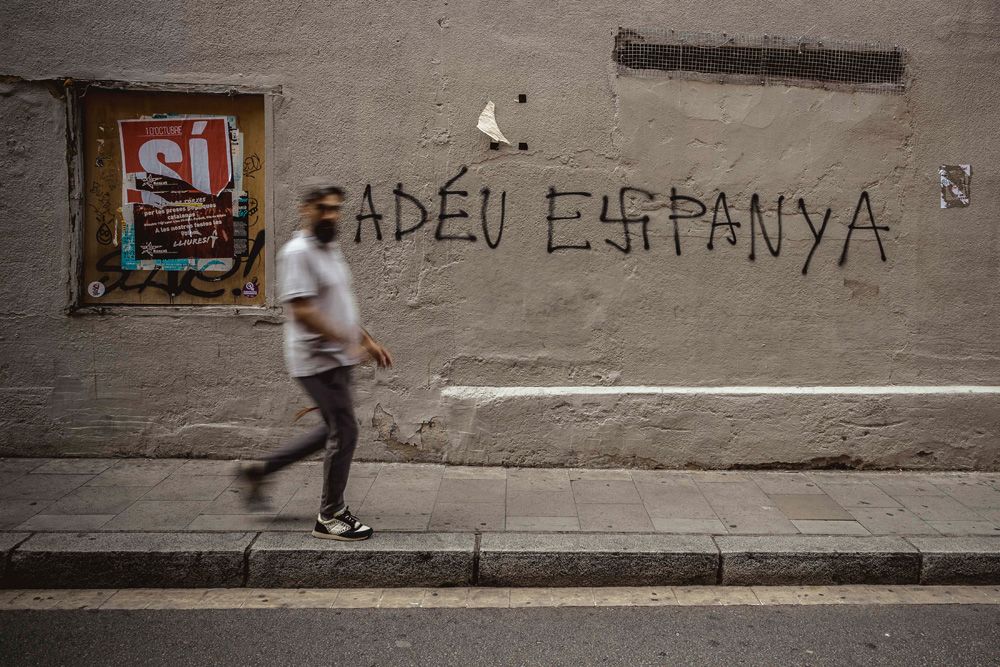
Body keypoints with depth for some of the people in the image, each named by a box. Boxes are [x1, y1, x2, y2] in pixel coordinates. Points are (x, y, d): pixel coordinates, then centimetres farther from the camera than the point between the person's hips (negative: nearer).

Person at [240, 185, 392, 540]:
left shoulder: (331, 250, 15)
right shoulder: (297, 253, -15)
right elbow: (303, 311, -23)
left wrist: (369, 342, 17)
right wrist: (349, 342, -25)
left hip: (337, 358, 10)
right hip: (318, 360, -10)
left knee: (335, 429, 18)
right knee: (344, 432, -4)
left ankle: (262, 469, 29)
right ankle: (330, 516, 12)